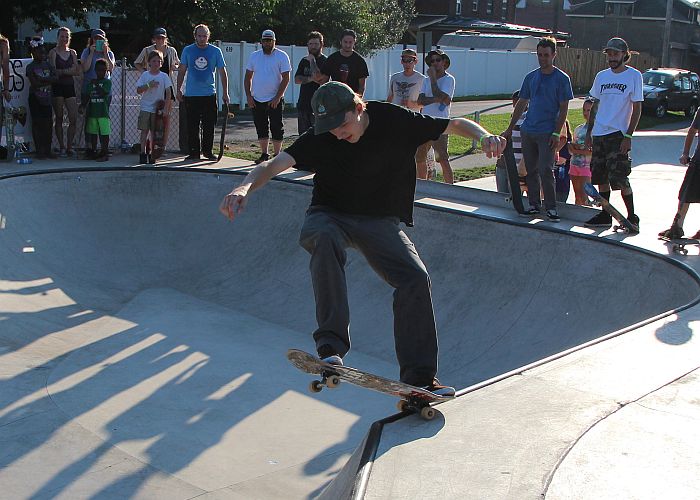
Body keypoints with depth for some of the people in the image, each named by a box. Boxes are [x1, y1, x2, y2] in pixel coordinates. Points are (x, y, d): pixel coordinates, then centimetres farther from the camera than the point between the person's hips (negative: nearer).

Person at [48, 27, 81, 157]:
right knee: (59, 118, 1)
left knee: (74, 118, -4)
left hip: (70, 87, 4)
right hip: (57, 87, -4)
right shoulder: (53, 52, 2)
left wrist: (62, 72, -8)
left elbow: (78, 72, 6)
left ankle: (69, 147, 5)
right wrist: (69, 70, -9)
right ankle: (62, 147, 7)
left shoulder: (72, 53, 14)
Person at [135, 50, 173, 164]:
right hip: (145, 107, 0)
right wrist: (149, 85, -16)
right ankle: (143, 153, -3)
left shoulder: (164, 76, -1)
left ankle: (151, 154, 14)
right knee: (144, 131, -4)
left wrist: (166, 108, -13)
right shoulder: (145, 75, 3)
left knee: (154, 132, 5)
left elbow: (168, 92, -6)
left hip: (158, 108, 0)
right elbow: (138, 90, 1)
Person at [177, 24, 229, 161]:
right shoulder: (187, 50, 4)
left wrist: (225, 93, 0)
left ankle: (207, 150, 14)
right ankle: (194, 152, 9)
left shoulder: (215, 51, 2)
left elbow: (222, 72, 4)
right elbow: (182, 71, 10)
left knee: (209, 125, 3)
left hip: (209, 94, 0)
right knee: (192, 126, 1)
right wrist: (178, 90, 5)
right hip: (191, 94, 0)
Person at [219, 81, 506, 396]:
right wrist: (246, 187, -45)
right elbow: (274, 164, -25)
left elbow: (456, 124, -4)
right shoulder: (319, 139, -15)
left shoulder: (395, 122, -13)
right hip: (330, 215, -1)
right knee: (324, 239, -38)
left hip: (379, 220, 1)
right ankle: (331, 346, -40)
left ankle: (419, 375, -9)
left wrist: (484, 136, -25)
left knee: (416, 277, -20)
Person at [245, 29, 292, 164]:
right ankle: (264, 154, 20)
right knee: (261, 128, 10)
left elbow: (286, 78, -9)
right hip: (256, 100, 4)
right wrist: (248, 96, 0)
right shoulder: (254, 56, 8)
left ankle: (277, 155, 7)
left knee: (277, 128, -2)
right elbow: (248, 77, 11)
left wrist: (277, 97, -15)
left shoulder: (282, 56, -4)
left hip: (275, 100, -4)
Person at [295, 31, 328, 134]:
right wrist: (310, 79, -12)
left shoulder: (325, 61, -3)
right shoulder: (304, 61, 15)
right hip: (303, 104, 6)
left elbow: (318, 77, -18)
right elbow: (297, 79, 4)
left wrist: (312, 61, -11)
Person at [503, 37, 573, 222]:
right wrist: (510, 129, 13)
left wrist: (556, 133, -12)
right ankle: (534, 205, 17)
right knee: (531, 170, 8)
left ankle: (551, 207, -1)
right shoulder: (531, 77, 12)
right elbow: (521, 104, 16)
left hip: (547, 133, -5)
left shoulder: (562, 78, -2)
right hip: (527, 131, 5)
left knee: (545, 171, -9)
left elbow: (564, 108, -4)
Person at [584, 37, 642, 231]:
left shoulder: (634, 76, -2)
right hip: (598, 134, 6)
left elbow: (637, 108, -5)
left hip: (618, 134, -6)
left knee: (620, 178, -10)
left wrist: (628, 136, -12)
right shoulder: (601, 76, 13)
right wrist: (589, 131, 15)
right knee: (601, 178, 9)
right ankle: (605, 216, 19)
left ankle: (632, 218, 2)